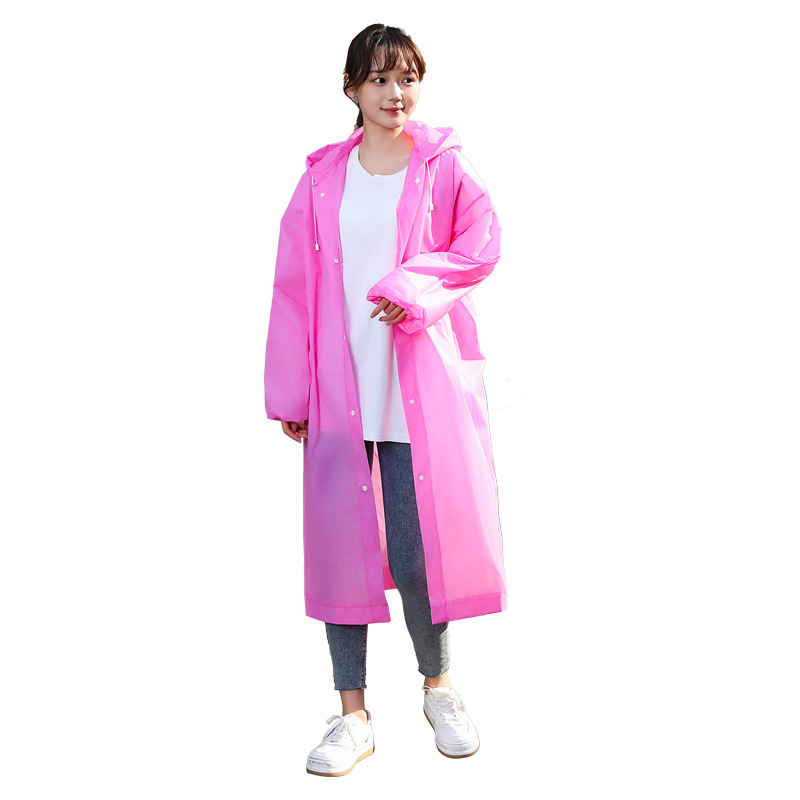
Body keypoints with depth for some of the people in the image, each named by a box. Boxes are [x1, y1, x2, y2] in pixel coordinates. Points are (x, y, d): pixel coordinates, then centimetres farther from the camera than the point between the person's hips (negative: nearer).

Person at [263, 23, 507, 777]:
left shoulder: (444, 165, 5)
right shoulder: (323, 175, 8)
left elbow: (481, 244, -1)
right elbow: (294, 285, 6)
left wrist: (412, 285, -17)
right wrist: (290, 392, 2)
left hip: (421, 389, -2)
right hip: (340, 392, 2)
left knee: (418, 551, 1)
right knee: (341, 545, 3)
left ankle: (439, 688, 28)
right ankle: (352, 716, 18)